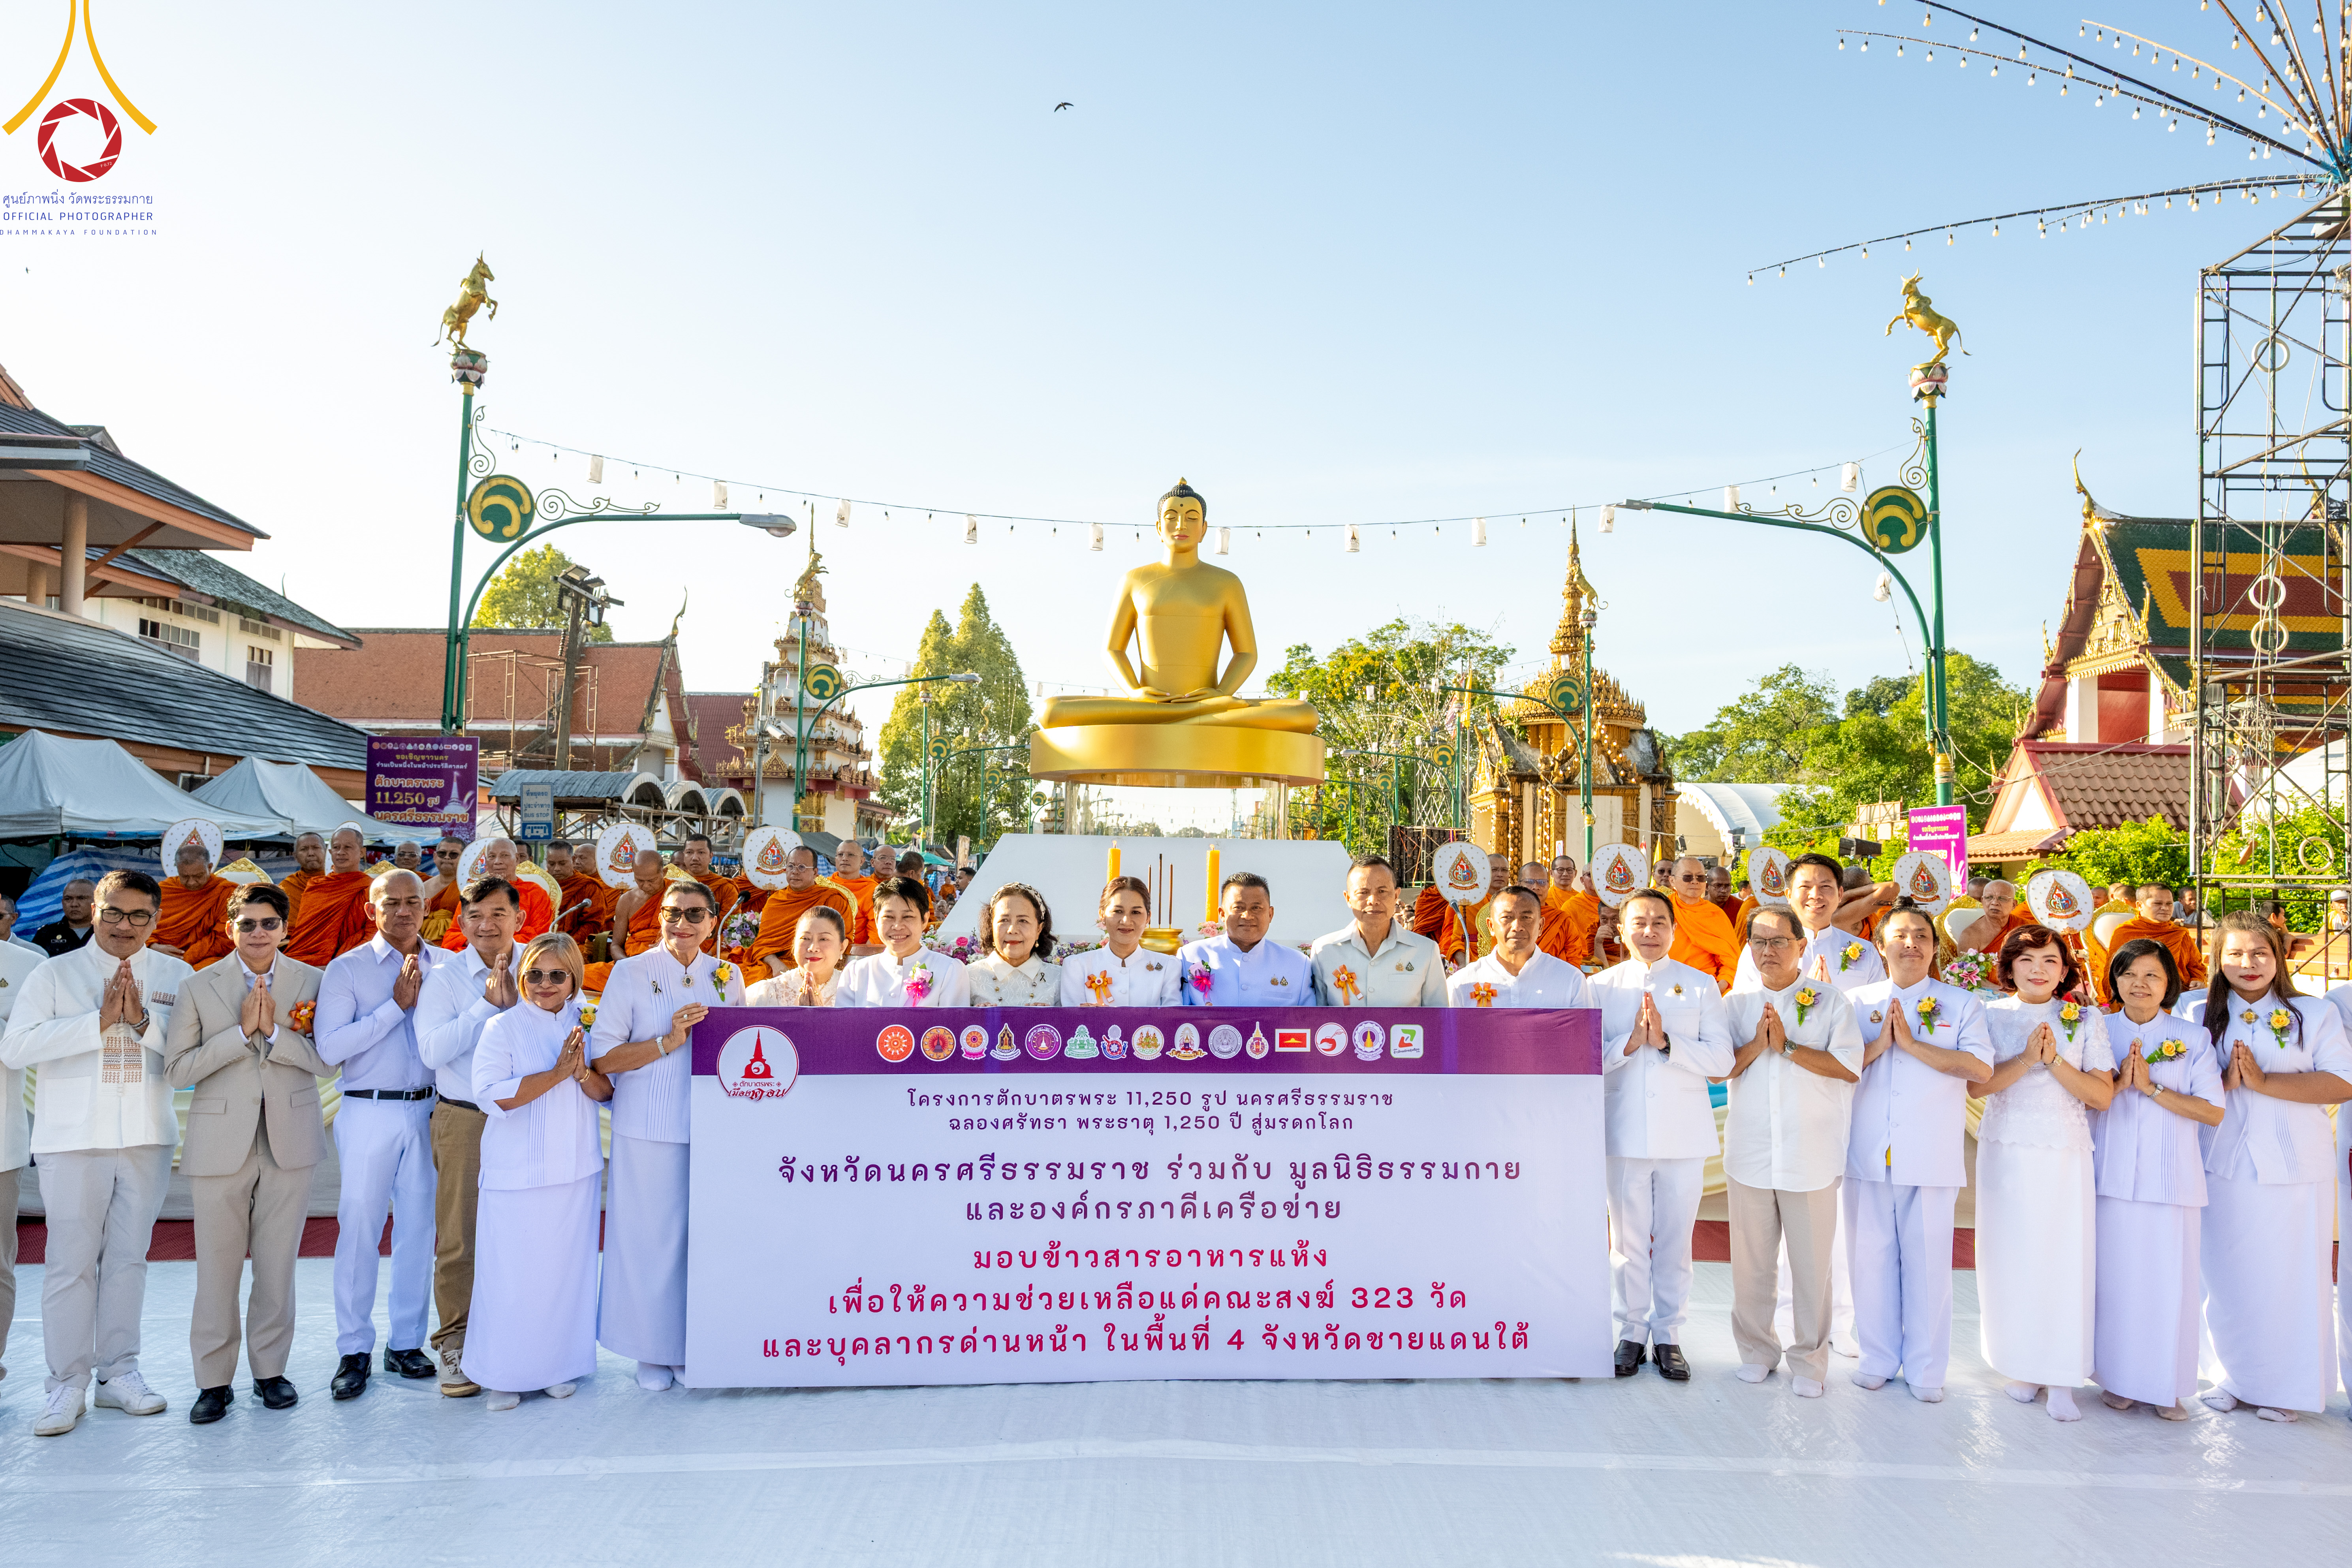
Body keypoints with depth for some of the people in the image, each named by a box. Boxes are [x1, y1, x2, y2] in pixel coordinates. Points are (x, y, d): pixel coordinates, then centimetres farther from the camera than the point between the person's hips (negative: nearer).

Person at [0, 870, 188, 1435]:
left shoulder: (176, 976, 7)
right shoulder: (56, 973, 3)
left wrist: (143, 1022, -17)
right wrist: (98, 1022, -16)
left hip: (147, 1136, 2)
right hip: (73, 1138, -2)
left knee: (129, 1257, 9)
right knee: (72, 1262, -2)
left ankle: (119, 1373, 19)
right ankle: (67, 1383, 8)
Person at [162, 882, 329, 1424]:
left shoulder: (310, 982, 2)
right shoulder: (199, 987, 1)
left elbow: (327, 1062, -3)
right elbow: (176, 1070, -6)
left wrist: (274, 1031, -16)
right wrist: (241, 1032, -15)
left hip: (289, 1140, 1)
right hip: (221, 1143, -1)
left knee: (278, 1262, 7)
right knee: (217, 1266, 2)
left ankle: (270, 1369, 20)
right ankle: (214, 1380, 14)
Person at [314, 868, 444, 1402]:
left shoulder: (446, 966, 7)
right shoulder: (347, 969, 1)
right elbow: (331, 1048, -11)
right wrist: (396, 1005, -13)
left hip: (427, 1111, 2)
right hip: (369, 1113, -2)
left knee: (418, 1229, 7)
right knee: (359, 1229, -1)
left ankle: (406, 1343, 17)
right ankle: (354, 1351, 8)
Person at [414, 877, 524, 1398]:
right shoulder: (443, 977, 0)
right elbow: (433, 1050, -11)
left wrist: (515, 1001, -16)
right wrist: (488, 1004, -14)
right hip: (465, 1120, -1)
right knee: (460, 1237, 2)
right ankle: (455, 1345, 15)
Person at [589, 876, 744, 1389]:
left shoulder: (726, 976, 9)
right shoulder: (631, 973, -3)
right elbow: (601, 1058, -7)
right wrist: (669, 1042, -16)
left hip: (711, 1128, 3)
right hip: (648, 1130, -3)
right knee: (649, 1236, 2)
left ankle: (692, 1346, 23)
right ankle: (650, 1350, 18)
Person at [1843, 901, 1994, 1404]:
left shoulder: (1961, 1004, 5)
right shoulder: (1857, 1003, 9)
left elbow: (1981, 1067, -10)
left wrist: (1912, 1043, -15)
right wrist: (1878, 1044, -12)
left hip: (1932, 1156, -1)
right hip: (1868, 1154, 2)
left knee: (1927, 1260, 2)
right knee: (1871, 1258, 7)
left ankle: (1925, 1368, 15)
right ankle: (1878, 1358, 20)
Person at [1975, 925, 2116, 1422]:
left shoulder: (2087, 1020, 4)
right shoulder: (1992, 1016, 5)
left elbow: (2103, 1096, -3)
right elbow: (1978, 1083, -5)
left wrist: (2055, 1061, -15)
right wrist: (2026, 1059, -17)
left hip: (2065, 1156, -1)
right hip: (2006, 1153, 1)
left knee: (2065, 1261, -4)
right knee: (2010, 1260, 3)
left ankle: (2062, 1379, 4)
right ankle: (2022, 1367, 17)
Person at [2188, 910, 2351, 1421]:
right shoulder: (2200, 1015, 7)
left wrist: (2264, 1082, -17)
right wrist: (2224, 1081, -16)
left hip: (2295, 1168, -2)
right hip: (2224, 1167, 2)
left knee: (2290, 1278, 2)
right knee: (2227, 1277, 6)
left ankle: (2286, 1388, 16)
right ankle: (2237, 1377, 21)